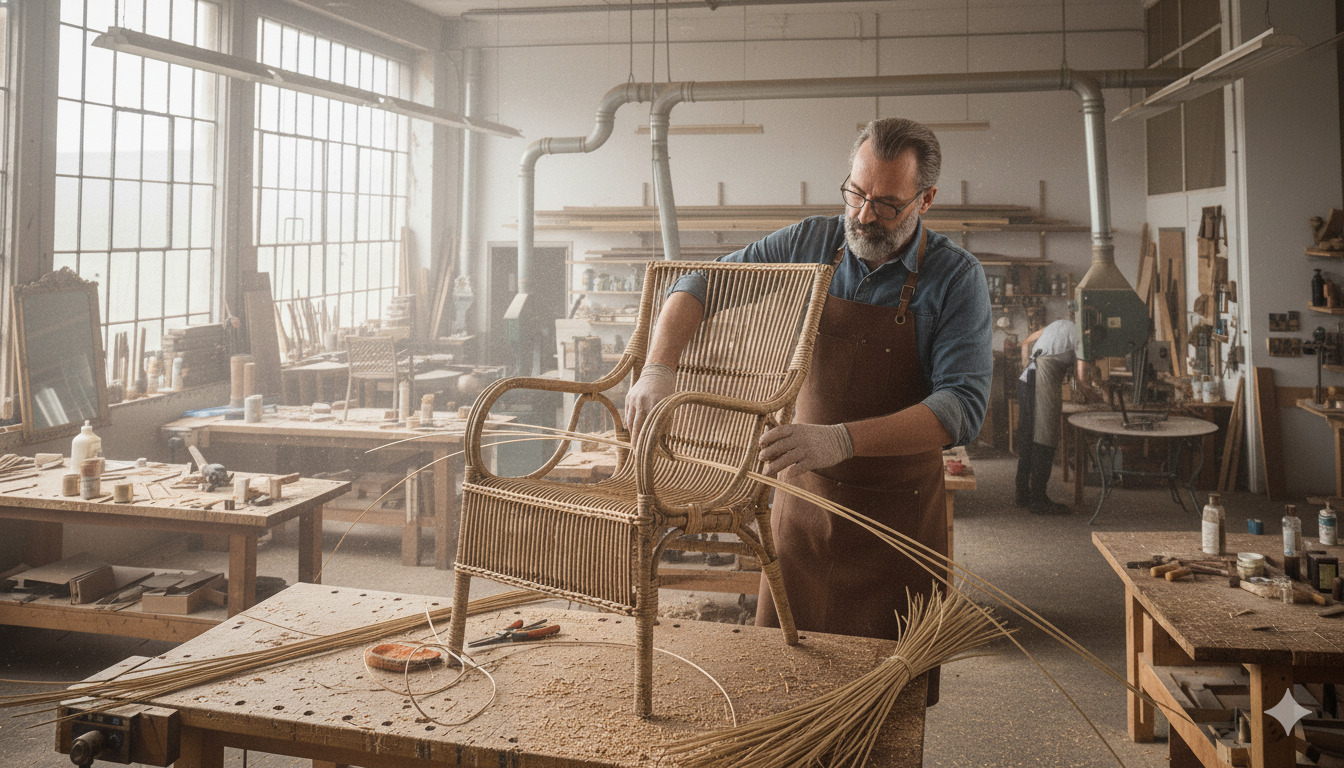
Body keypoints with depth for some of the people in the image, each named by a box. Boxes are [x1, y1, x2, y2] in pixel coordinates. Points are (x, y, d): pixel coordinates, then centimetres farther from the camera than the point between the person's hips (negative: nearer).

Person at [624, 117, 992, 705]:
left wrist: (841, 440, -35)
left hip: (898, 513, -3)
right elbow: (701, 284, 4)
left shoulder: (956, 278, -11)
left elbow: (962, 404, -22)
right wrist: (658, 367, -16)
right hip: (802, 498, 3)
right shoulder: (810, 244, 0)